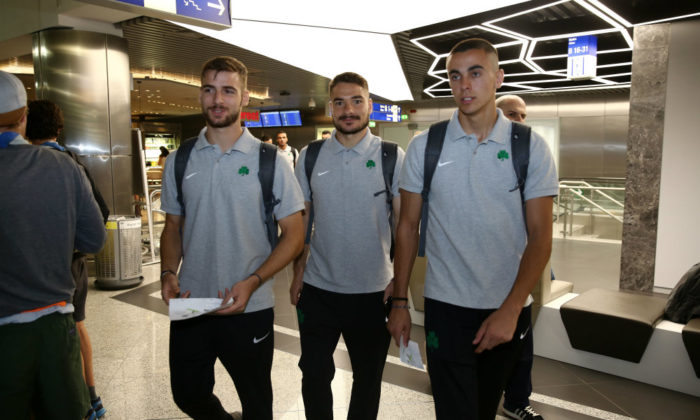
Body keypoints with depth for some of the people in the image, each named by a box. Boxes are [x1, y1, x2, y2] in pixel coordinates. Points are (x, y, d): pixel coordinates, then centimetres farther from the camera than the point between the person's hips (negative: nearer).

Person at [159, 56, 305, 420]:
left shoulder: (270, 161, -6)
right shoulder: (179, 161, 4)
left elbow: (294, 234, -6)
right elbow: (173, 227, 11)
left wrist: (251, 282, -18)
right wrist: (168, 273, -7)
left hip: (248, 309, -2)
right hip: (189, 307, 3)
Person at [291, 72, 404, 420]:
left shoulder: (392, 157, -5)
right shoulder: (310, 156, 2)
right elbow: (300, 221, 6)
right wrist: (298, 272, 1)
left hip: (373, 290, -1)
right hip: (317, 288, 2)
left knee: (368, 377, 16)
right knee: (314, 373, 14)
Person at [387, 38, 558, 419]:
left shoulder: (530, 147, -4)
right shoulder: (425, 146, -3)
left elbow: (540, 236, -5)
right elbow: (407, 226, 1)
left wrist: (510, 309, -14)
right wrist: (399, 302, 0)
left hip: (508, 309, 2)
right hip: (446, 306, -1)